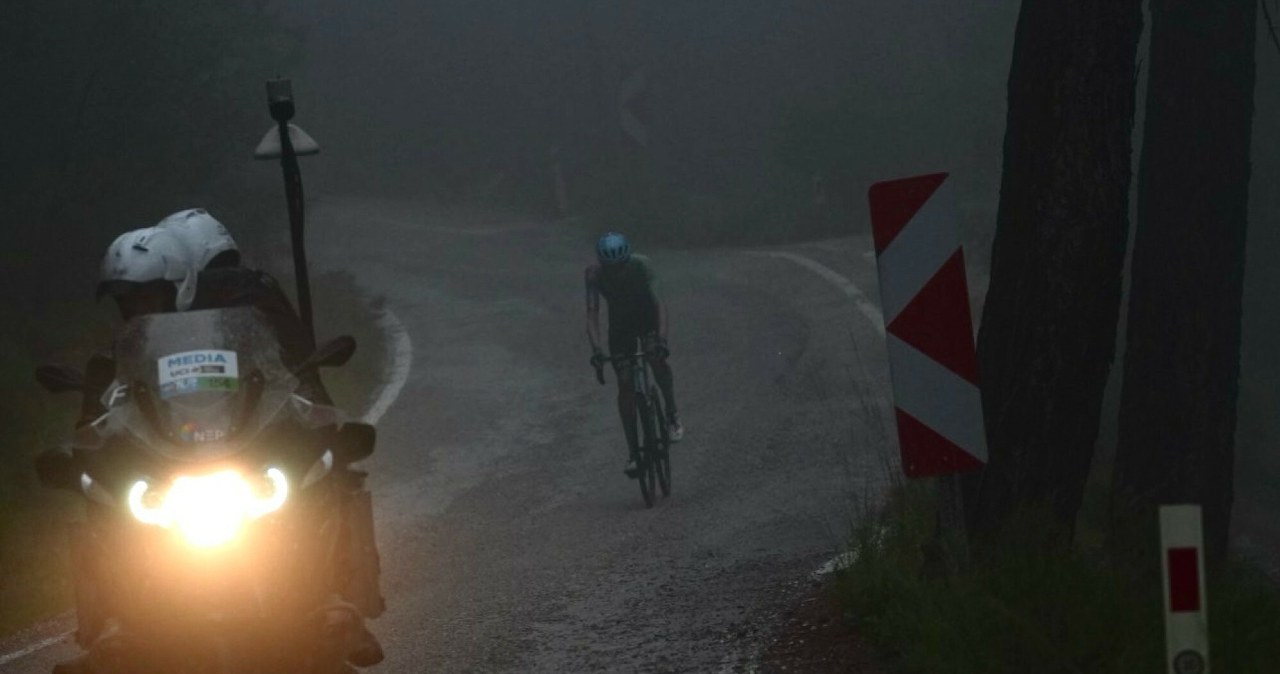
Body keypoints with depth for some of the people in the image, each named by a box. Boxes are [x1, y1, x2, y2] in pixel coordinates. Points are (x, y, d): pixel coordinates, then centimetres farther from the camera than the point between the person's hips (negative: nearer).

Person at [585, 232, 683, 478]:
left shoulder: (640, 265, -32)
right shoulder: (595, 273, -28)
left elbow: (659, 302, -38)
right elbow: (592, 312, -31)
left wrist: (662, 338, -52)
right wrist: (596, 348, -46)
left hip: (647, 318, -1)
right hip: (620, 325, 1)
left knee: (656, 357, -24)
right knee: (624, 384, -7)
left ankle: (672, 414, 1)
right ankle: (633, 451, 0)